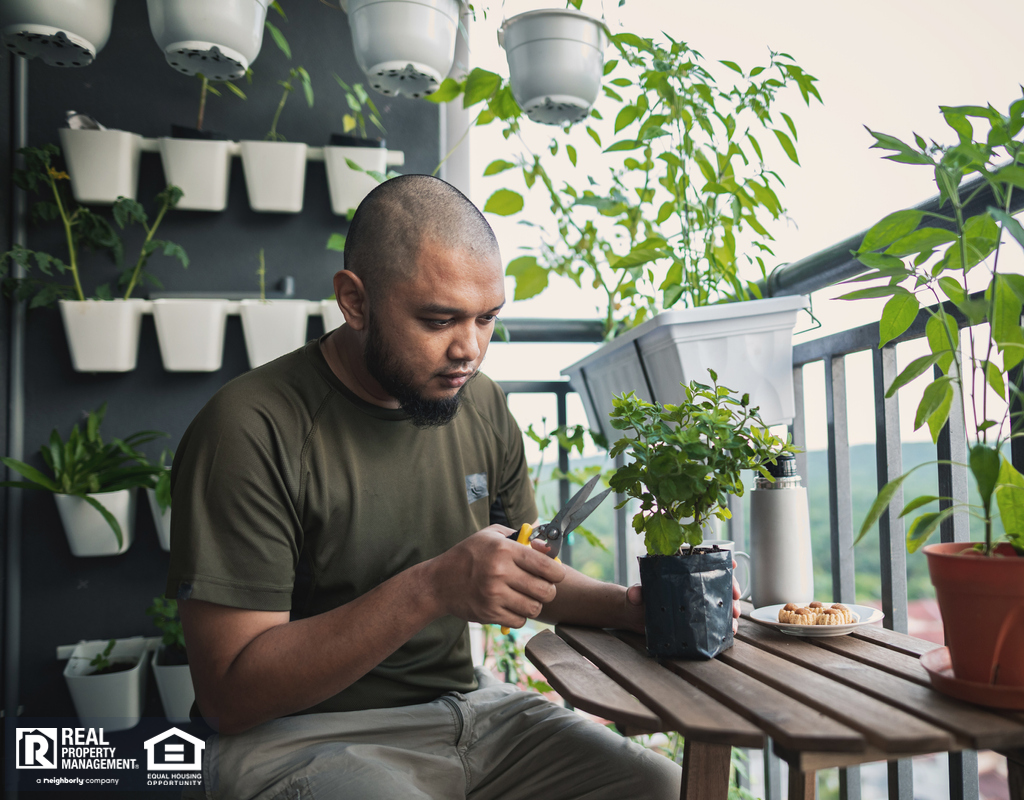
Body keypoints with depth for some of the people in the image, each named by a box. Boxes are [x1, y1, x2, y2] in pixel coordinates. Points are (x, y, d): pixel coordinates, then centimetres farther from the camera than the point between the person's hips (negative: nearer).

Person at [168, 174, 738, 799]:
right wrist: (428, 590, -30)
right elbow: (229, 695, -19)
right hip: (302, 735, -5)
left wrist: (630, 607, -5)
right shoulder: (251, 431, -17)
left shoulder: (482, 406, 4)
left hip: (468, 701, 6)